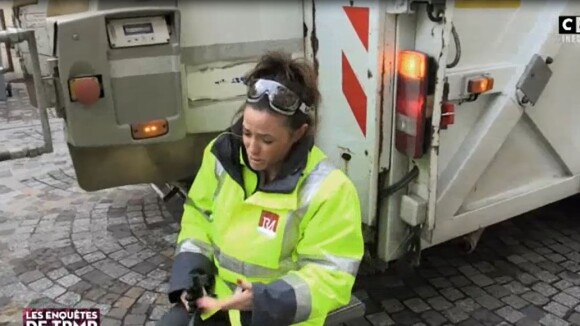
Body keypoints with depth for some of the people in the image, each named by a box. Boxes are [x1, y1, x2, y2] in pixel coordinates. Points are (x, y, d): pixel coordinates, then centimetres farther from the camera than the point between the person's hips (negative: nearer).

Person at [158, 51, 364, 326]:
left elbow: (330, 277, -17)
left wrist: (264, 299, -29)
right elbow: (199, 216, 6)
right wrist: (189, 274, -7)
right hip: (216, 295, 4)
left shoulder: (327, 190, -22)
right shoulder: (223, 153, -8)